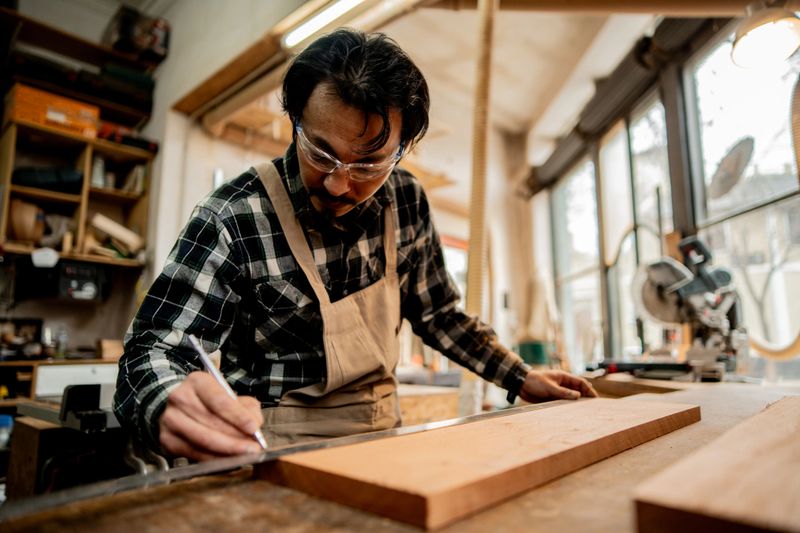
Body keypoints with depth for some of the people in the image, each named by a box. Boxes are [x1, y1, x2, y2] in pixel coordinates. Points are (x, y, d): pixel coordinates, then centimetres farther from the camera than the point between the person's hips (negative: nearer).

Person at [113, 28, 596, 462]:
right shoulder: (233, 218, -17)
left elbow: (438, 313, 8)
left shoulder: (407, 202, -4)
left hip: (382, 433, 4)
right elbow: (155, 351, -15)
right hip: (277, 446, -3)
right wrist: (174, 409, -36)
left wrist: (520, 378, 6)